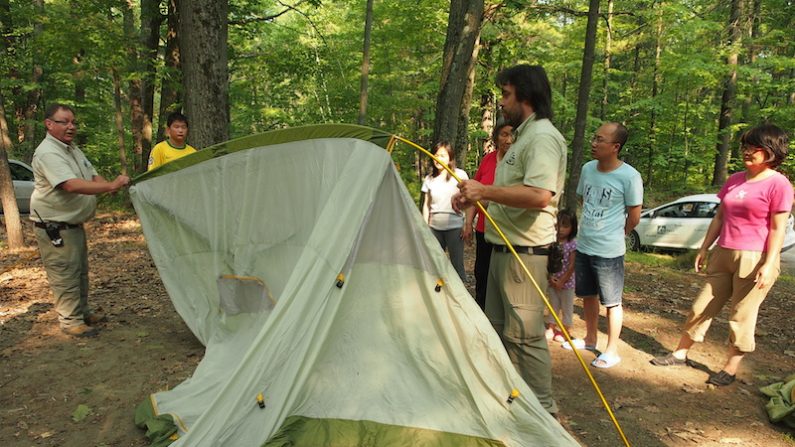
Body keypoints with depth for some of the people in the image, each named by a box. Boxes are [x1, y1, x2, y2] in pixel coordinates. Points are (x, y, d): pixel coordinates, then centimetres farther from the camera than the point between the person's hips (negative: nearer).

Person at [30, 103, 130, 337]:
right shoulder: (48, 153, -21)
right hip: (54, 226, -10)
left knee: (80, 271, 18)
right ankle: (70, 321, 7)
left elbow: (92, 175, 14)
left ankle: (82, 311, 31)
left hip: (74, 222, 10)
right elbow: (71, 185, -33)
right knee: (65, 274, -3)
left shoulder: (73, 149, 11)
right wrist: (111, 186, -37)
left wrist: (109, 185, -8)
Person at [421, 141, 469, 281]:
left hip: (454, 227, -4)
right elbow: (426, 205, 12)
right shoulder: (429, 179, 7)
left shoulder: (460, 175, -3)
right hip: (434, 227, 4)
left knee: (457, 264, -2)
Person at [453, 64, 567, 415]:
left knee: (525, 334, -3)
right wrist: (475, 197, 12)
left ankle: (542, 409, 12)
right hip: (503, 247, 11)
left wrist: (485, 191, -23)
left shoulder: (543, 137, -15)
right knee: (498, 326, 19)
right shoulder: (524, 137, 18)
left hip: (524, 251, -11)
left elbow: (539, 196, -29)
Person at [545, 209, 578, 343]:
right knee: (553, 306, 15)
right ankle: (551, 328, 25)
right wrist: (550, 277, -12)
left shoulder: (573, 244, -12)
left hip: (567, 282, -4)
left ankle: (566, 330, 20)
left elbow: (571, 266, -14)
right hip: (552, 282, 4)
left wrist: (561, 281, -15)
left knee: (567, 307, 9)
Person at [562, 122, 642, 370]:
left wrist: (612, 236, 5)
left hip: (609, 251, -6)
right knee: (588, 295, 19)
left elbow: (634, 218, -7)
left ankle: (612, 351, 20)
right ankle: (590, 339, 37)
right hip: (583, 246, 6)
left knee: (612, 302, 6)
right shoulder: (587, 168, 1)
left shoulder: (629, 176, -16)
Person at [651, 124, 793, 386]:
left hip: (755, 260, -6)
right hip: (723, 255, 6)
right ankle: (680, 354, 23)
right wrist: (704, 248, 13)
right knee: (703, 306, 12)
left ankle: (730, 370, 19)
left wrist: (769, 264, -18)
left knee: (742, 316, 5)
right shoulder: (734, 180, 10)